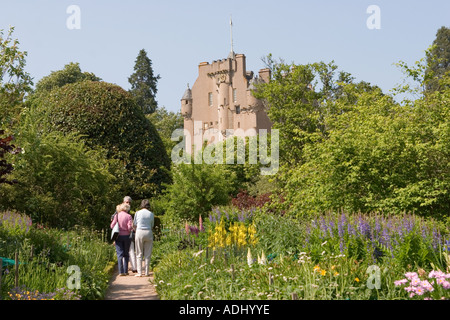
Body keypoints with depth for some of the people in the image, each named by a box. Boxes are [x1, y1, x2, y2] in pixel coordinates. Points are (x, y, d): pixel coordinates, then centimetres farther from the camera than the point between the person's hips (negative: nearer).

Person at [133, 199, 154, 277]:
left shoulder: (137, 213, 0)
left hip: (139, 232, -1)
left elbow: (134, 225, 5)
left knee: (139, 254, 4)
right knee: (147, 254, 7)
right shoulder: (151, 214, 4)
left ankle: (139, 272, -1)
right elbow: (152, 226, 11)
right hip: (148, 233, 1)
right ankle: (146, 272, 6)